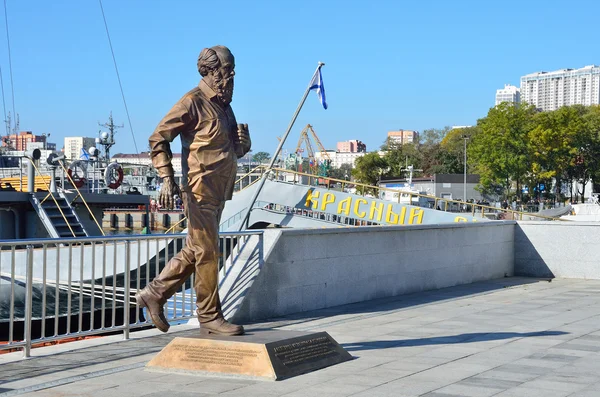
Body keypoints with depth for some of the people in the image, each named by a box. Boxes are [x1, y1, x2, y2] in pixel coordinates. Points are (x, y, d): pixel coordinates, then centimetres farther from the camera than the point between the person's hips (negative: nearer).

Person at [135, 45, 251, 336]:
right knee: (207, 253, -4)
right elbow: (158, 138, -10)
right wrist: (167, 178, -18)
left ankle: (154, 294, 25)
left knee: (194, 251, 14)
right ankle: (210, 317, 4)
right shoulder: (193, 102, -10)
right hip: (200, 189, -9)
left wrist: (243, 141, 1)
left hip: (218, 192, 9)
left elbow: (237, 149, 26)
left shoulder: (224, 105, 17)